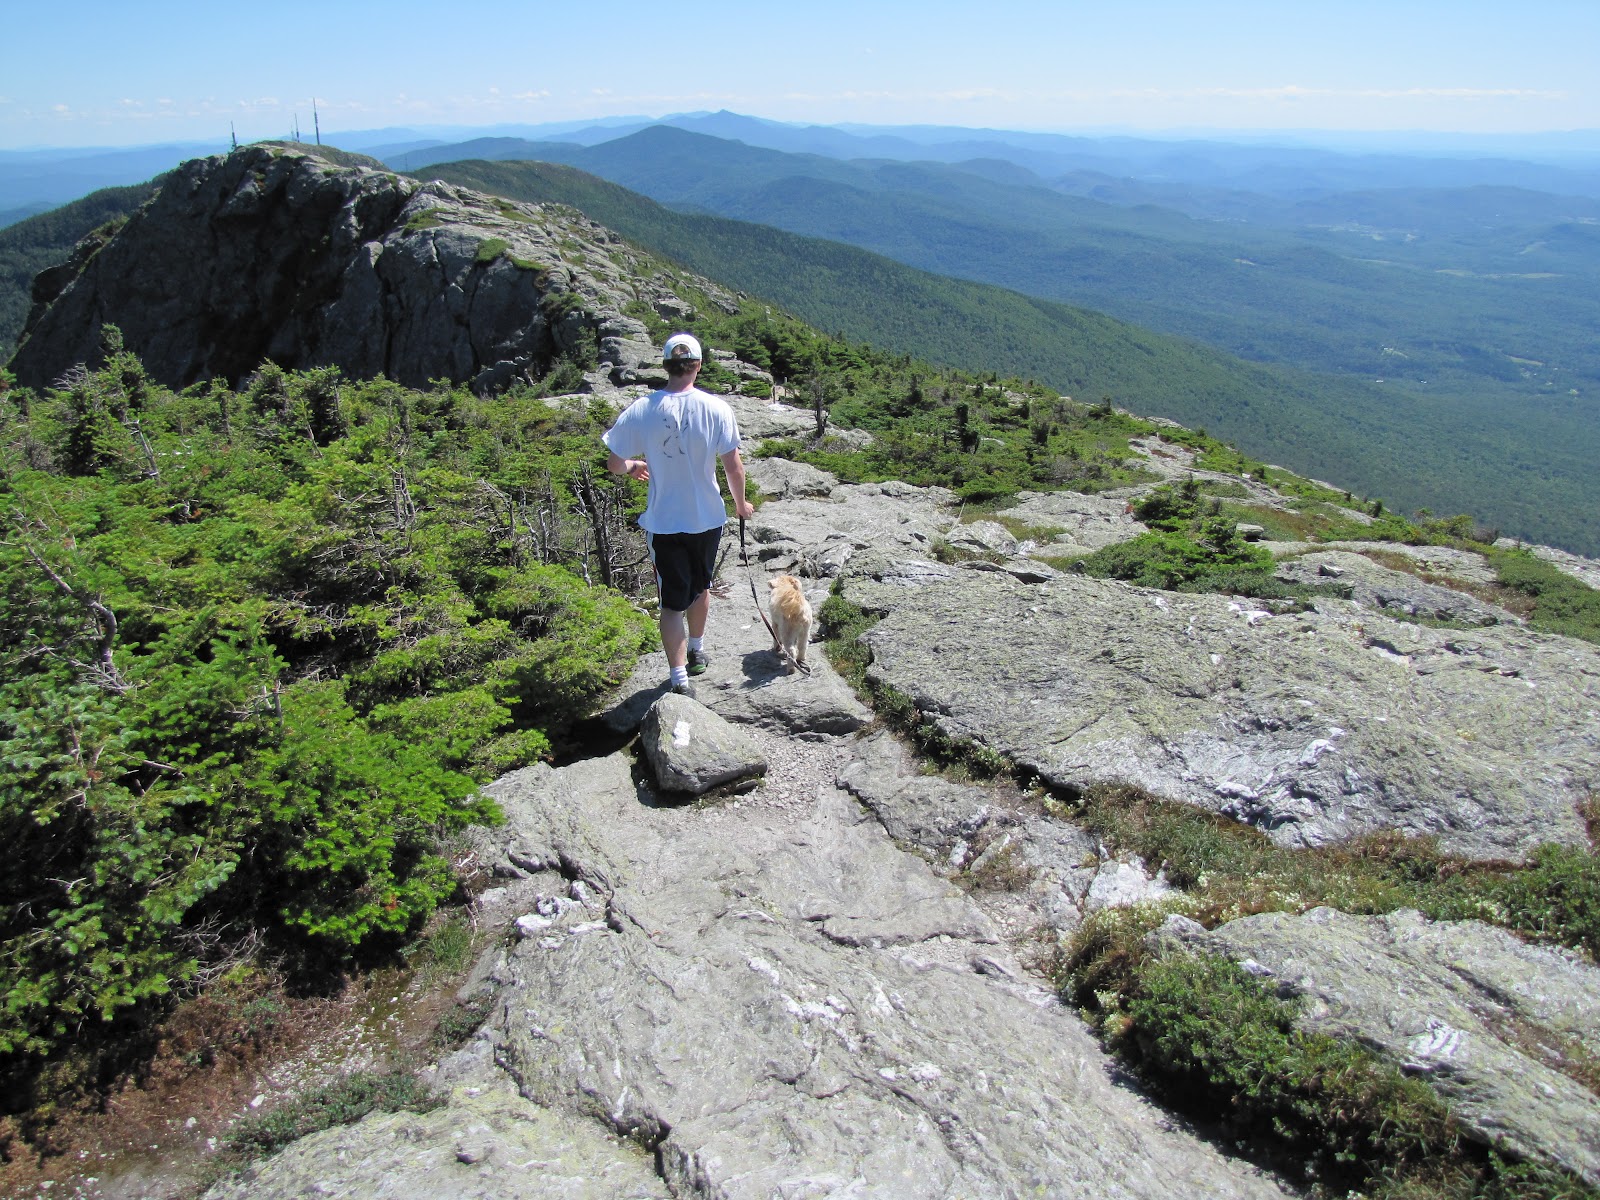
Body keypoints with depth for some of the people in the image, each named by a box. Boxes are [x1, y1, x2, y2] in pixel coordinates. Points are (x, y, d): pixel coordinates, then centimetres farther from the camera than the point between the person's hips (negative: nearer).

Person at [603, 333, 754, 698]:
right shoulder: (716, 408, -12)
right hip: (707, 518, 2)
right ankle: (697, 652, 43)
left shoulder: (642, 410, -12)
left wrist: (633, 465, 17)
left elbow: (614, 465, -6)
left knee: (672, 602, 8)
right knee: (700, 587, 25)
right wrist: (741, 503, 11)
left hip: (663, 522, -1)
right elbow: (733, 466, -7)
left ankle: (680, 679, 6)